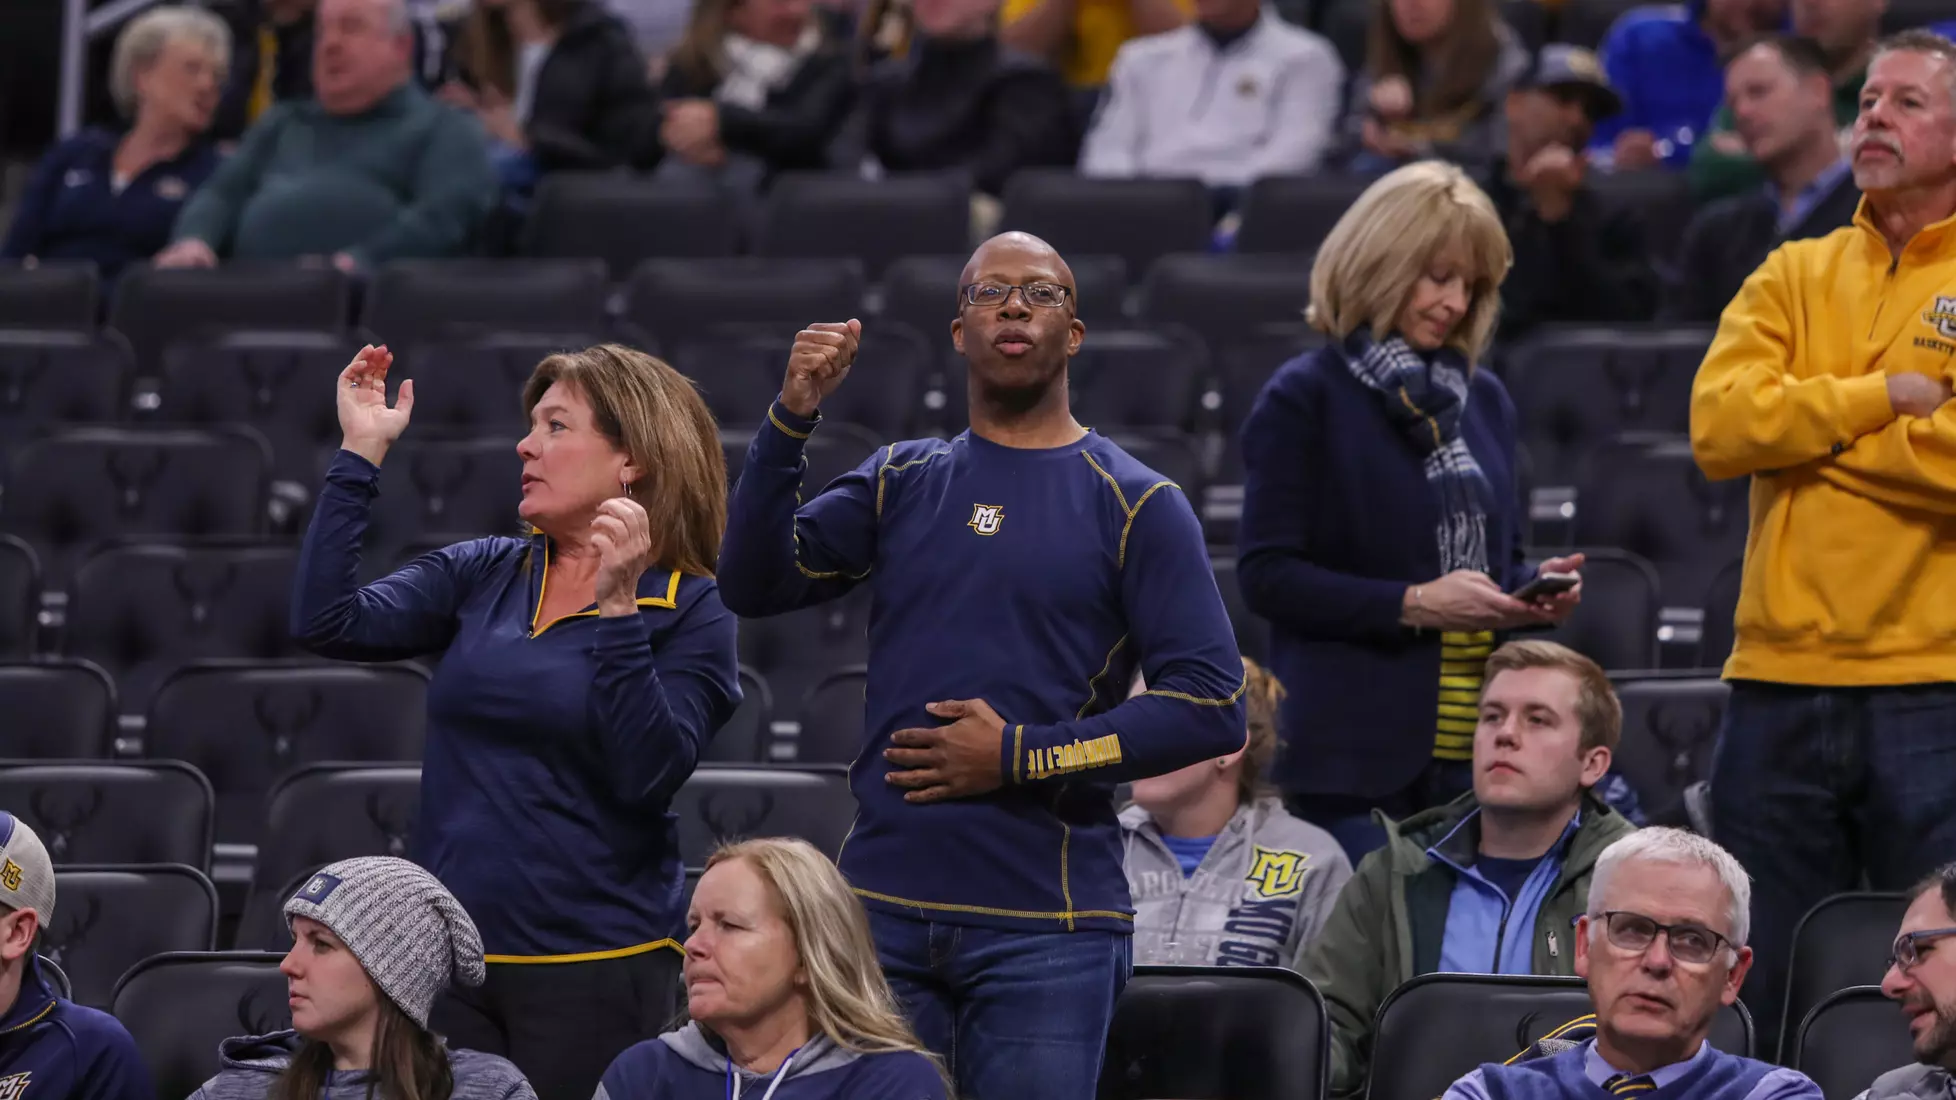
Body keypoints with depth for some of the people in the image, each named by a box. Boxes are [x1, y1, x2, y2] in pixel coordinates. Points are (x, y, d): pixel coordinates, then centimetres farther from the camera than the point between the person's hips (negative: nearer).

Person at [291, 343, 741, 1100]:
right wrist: (360, 453, -4)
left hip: (591, 968, -4)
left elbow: (648, 776, -16)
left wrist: (617, 608, -23)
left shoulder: (690, 611, -4)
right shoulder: (483, 575, 9)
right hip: (447, 953, 4)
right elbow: (329, 623, -4)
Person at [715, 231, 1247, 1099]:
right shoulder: (903, 481, 14)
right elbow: (755, 585, 3)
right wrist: (791, 420, -9)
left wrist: (1021, 757, -10)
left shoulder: (1137, 505, 2)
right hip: (885, 907, 3)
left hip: (1044, 928, -3)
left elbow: (1211, 708, -5)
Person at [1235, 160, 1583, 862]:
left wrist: (1533, 594, 3)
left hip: (1475, 749, 6)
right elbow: (1266, 575, -8)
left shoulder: (1484, 401, 18)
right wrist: (1414, 604, -17)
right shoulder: (1305, 398, -1)